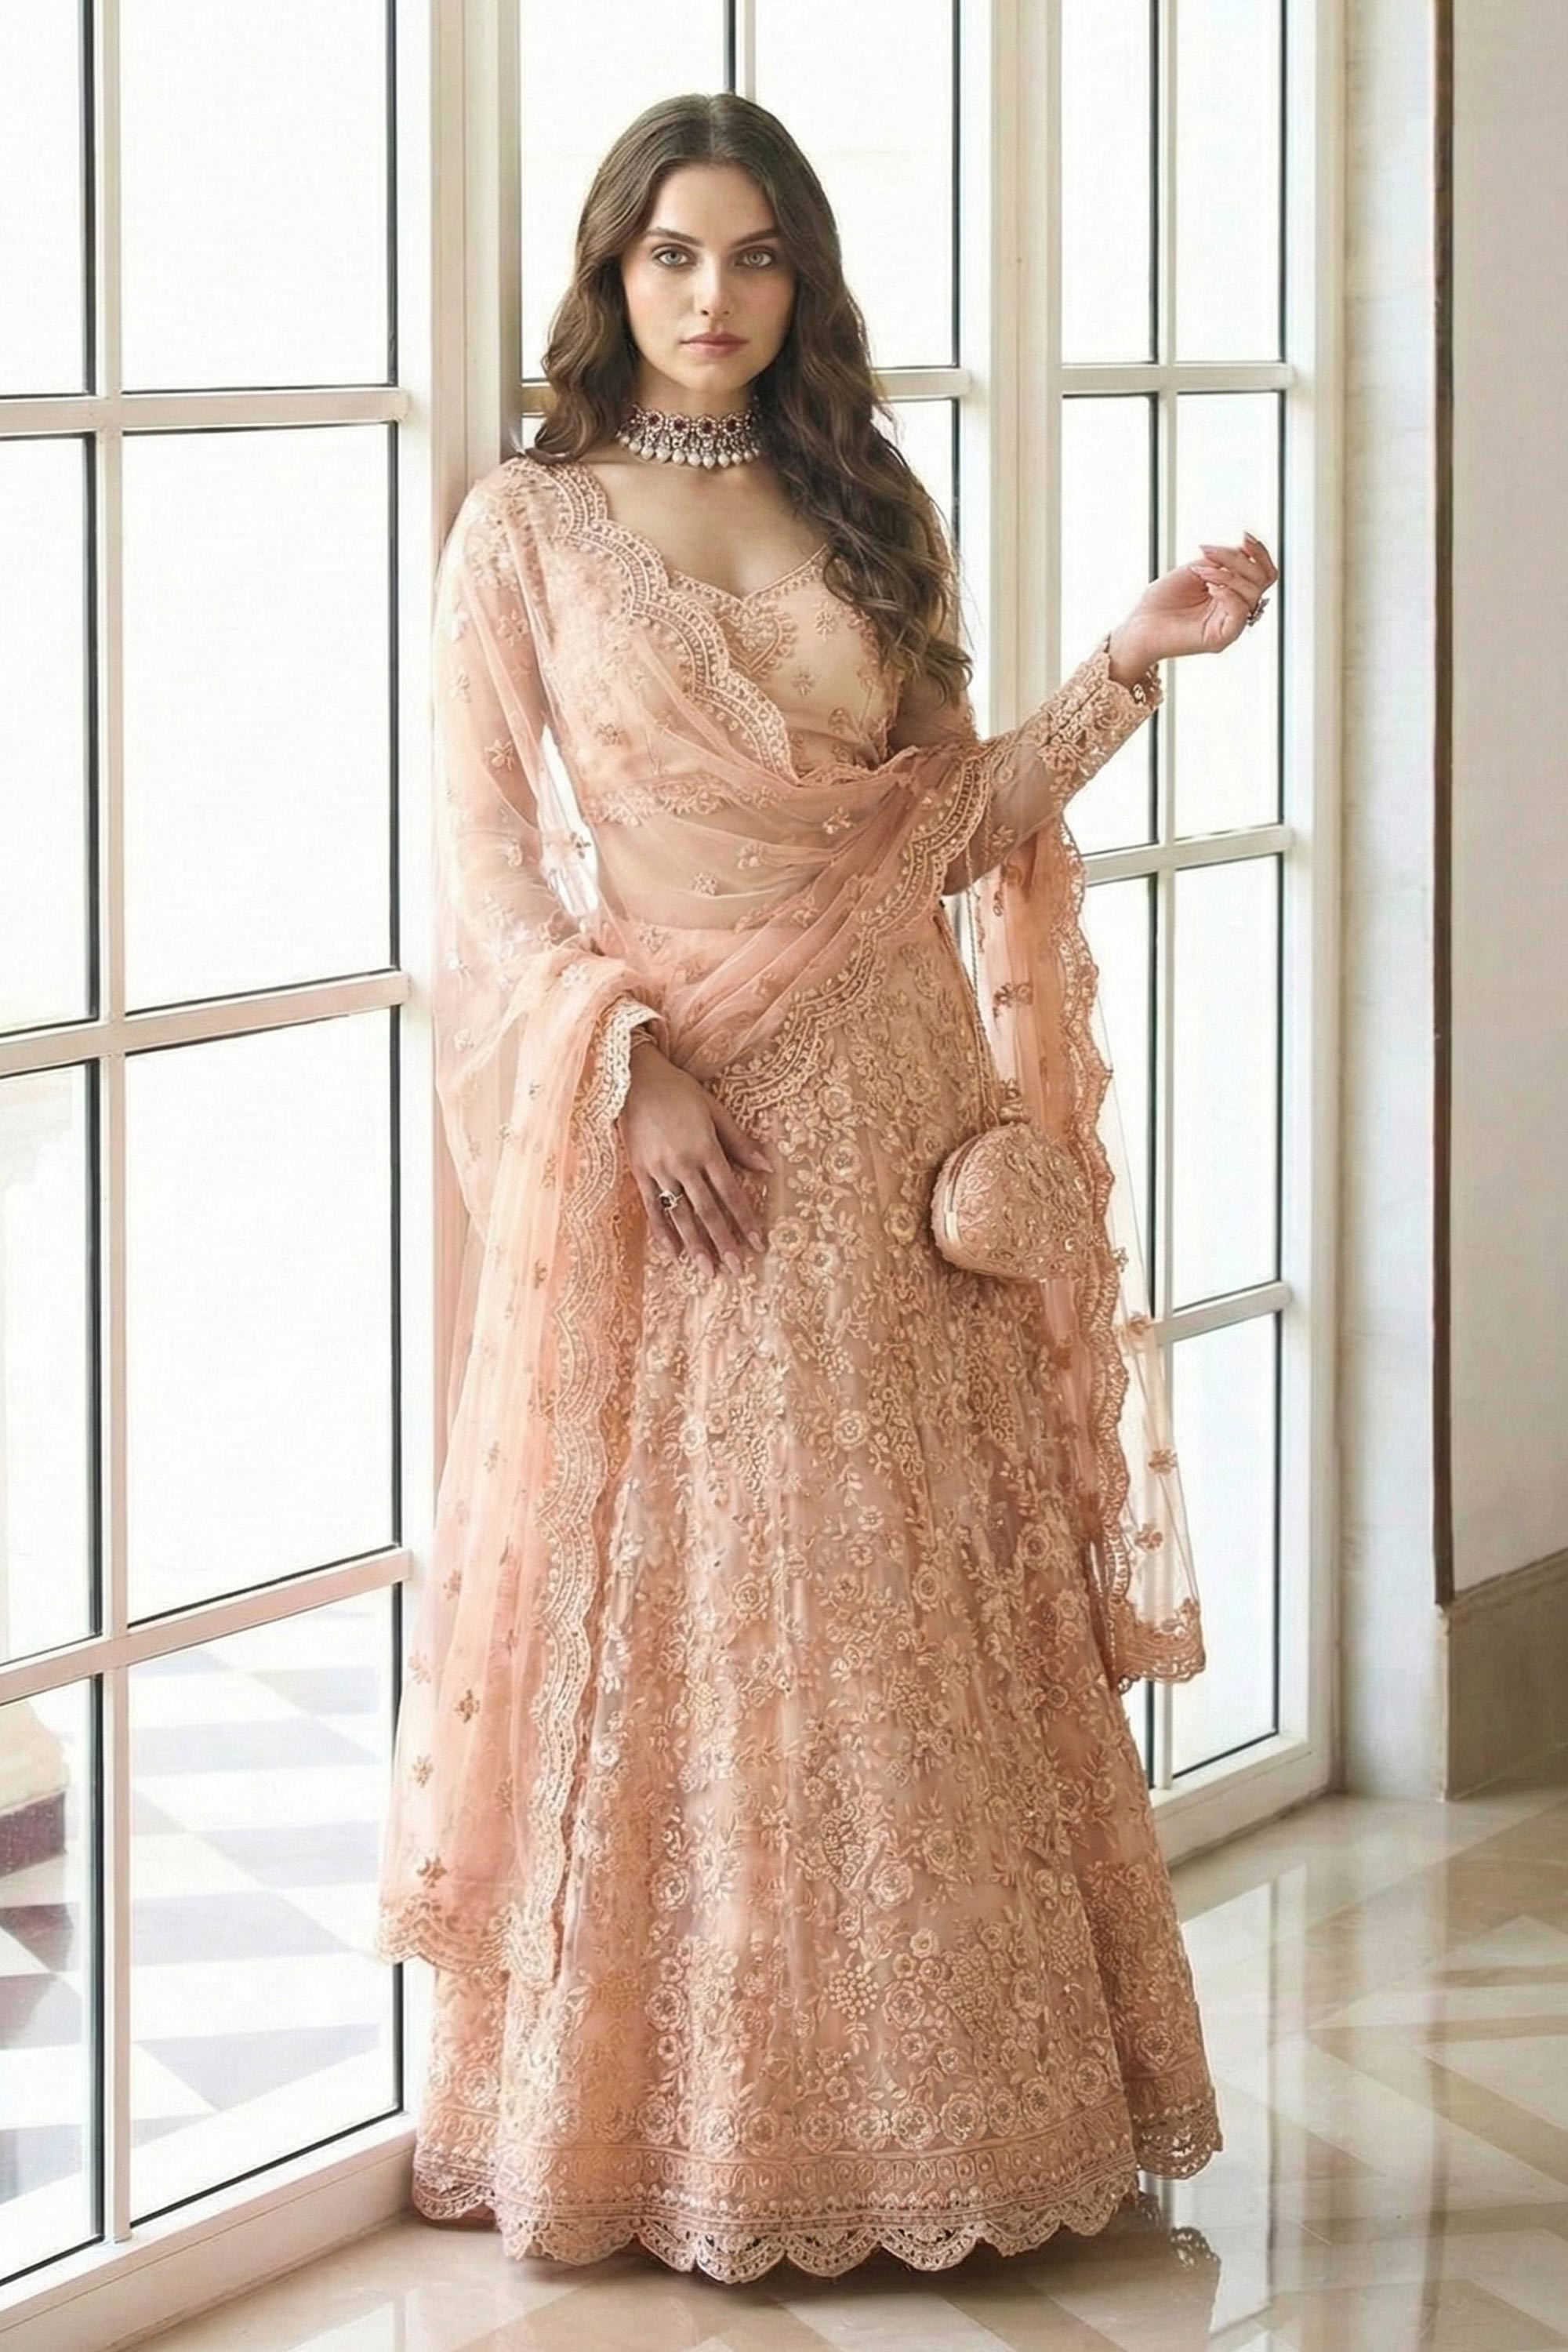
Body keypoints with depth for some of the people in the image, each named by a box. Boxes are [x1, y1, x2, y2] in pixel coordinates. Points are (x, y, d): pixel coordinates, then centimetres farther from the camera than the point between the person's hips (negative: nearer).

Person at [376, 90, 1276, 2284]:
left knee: (912, 1619, 4)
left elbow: (949, 823, 12)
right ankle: (671, 2114, 8)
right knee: (671, 1622, -2)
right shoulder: (528, 527, 1)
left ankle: (914, 2089, 13)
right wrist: (629, 1067, -15)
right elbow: (486, 865, -3)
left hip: (887, 1119, 3)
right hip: (657, 1134, -3)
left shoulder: (873, 517, 11)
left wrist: (1132, 662, 3)